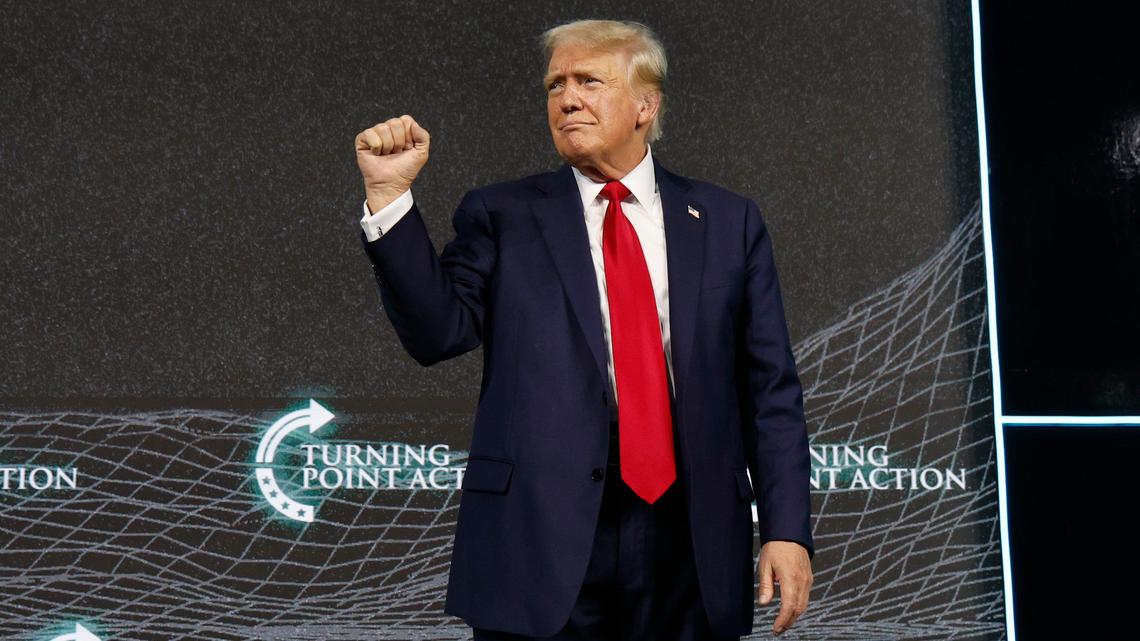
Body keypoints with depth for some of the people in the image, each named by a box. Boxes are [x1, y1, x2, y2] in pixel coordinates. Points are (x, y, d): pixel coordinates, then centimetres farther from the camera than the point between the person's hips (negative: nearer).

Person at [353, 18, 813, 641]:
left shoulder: (729, 222, 10)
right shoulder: (501, 216, 8)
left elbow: (769, 386, 7)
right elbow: (438, 331, -5)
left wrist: (786, 530, 0)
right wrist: (389, 196, -13)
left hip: (691, 545, 2)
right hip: (542, 539, -1)